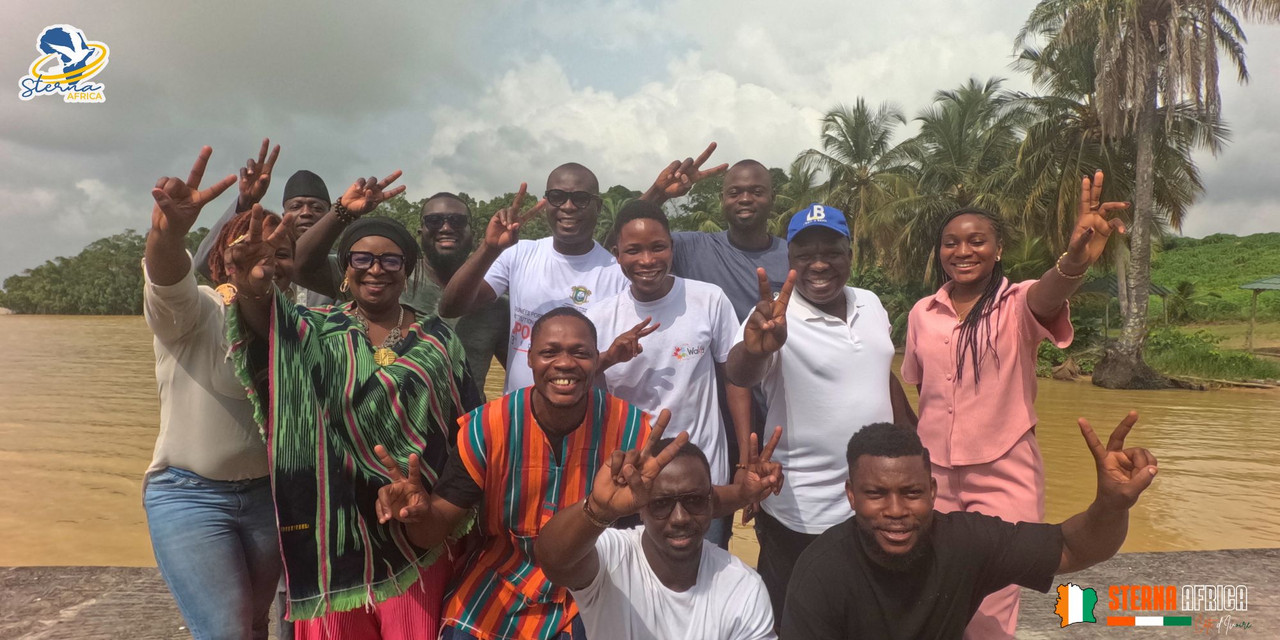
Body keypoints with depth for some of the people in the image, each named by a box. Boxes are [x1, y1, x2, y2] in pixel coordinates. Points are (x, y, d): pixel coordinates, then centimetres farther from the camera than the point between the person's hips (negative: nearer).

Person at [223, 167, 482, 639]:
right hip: (339, 527, 0)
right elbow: (266, 322, -22)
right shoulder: (318, 332, 1)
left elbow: (467, 427, 7)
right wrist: (251, 283, -45)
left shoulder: (437, 338, 4)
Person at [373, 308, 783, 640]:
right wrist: (419, 510, -36)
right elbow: (435, 529, -12)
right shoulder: (486, 428, -17)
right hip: (489, 607, 1)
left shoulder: (633, 428, -17)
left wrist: (742, 492, -25)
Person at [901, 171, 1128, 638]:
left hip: (1004, 476, -3)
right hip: (932, 473, 4)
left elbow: (1047, 296, -34)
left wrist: (1075, 260, -56)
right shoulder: (922, 314, 2)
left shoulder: (1017, 304, -10)